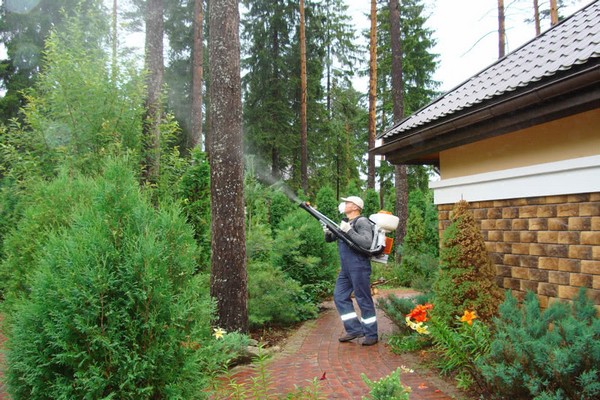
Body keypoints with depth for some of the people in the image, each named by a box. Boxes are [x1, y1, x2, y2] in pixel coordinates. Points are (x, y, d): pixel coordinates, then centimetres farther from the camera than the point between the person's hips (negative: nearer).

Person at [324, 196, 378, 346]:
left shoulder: (361, 222, -9)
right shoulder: (345, 222, 17)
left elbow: (367, 243, -23)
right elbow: (329, 239, 22)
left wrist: (349, 231, -23)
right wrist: (328, 232, -1)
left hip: (359, 268, -9)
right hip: (346, 269, 9)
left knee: (364, 300, -1)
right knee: (340, 297, 8)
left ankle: (371, 335, 10)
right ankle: (354, 330, 16)